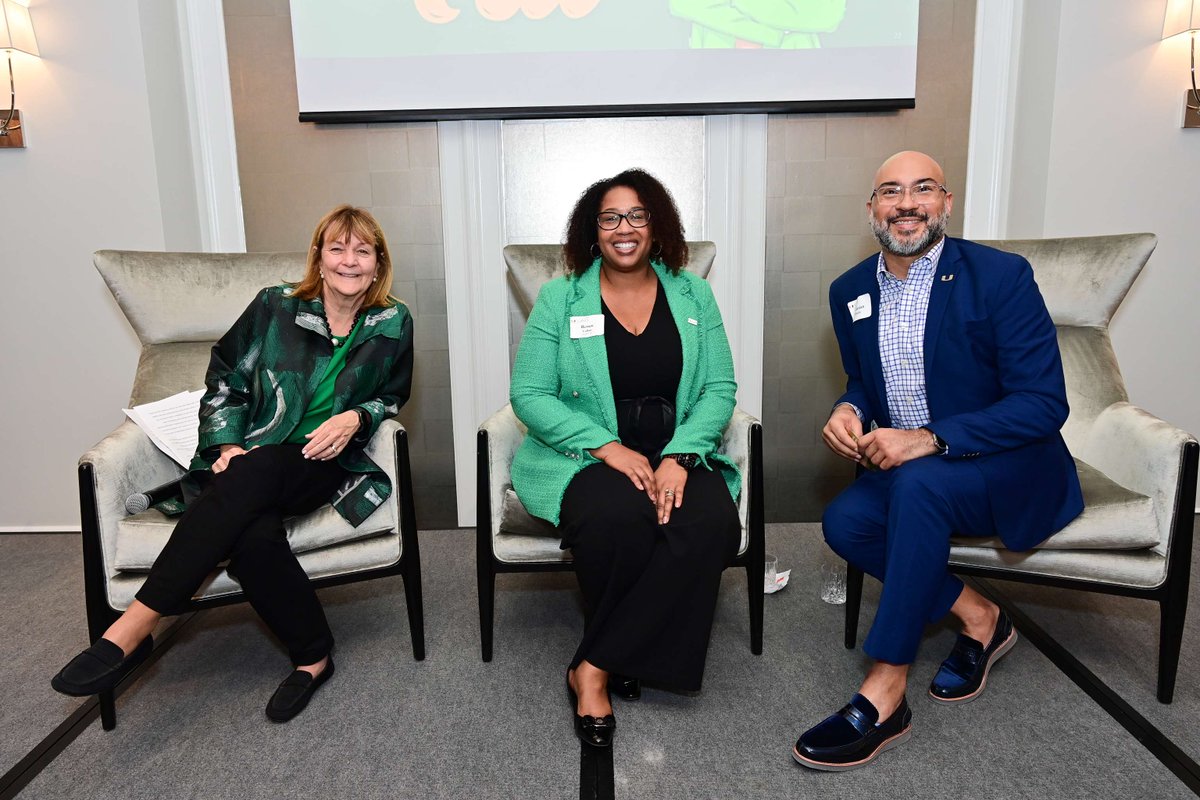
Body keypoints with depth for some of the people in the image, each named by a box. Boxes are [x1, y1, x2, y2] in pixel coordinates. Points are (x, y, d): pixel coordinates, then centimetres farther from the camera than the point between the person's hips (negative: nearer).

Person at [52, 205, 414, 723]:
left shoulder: (392, 325, 7)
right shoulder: (275, 306, 5)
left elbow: (391, 397, 19)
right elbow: (224, 381, 11)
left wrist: (355, 417, -4)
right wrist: (227, 445, -6)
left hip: (325, 463, -1)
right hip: (250, 461, 1)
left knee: (252, 475, -36)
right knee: (252, 535, -35)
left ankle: (135, 628, -31)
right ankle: (313, 655, -16)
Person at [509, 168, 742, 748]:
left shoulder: (692, 296, 10)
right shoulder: (559, 299, 4)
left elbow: (720, 389, 4)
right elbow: (529, 395, -3)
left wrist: (680, 456, -15)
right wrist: (607, 446, -17)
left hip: (678, 454, 2)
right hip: (585, 456, -2)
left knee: (710, 521, -31)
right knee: (617, 517, -36)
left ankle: (594, 668, -17)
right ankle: (627, 657, -6)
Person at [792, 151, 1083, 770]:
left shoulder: (1000, 276, -14)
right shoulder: (851, 291, 3)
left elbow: (1043, 404, -18)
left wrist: (929, 439, -30)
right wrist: (848, 410, -9)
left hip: (1008, 466, -5)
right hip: (905, 468, 6)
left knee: (918, 483, -35)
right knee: (843, 522, -22)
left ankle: (882, 700, -28)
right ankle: (977, 617, 2)